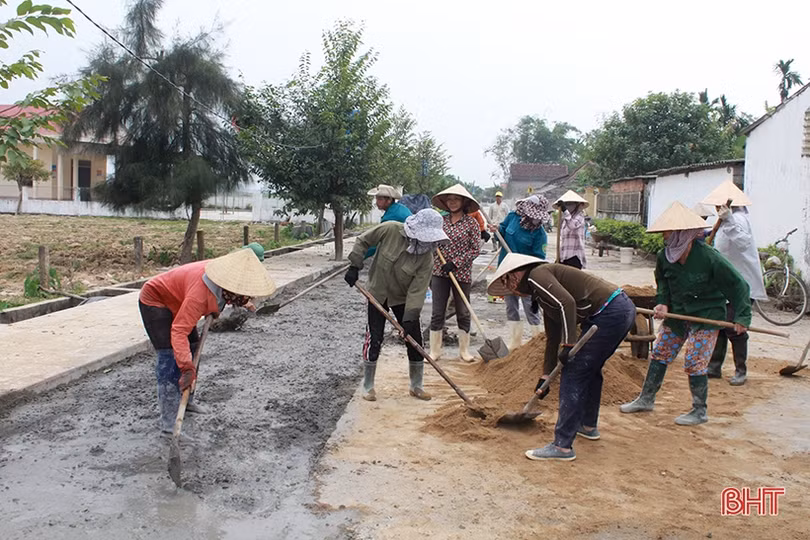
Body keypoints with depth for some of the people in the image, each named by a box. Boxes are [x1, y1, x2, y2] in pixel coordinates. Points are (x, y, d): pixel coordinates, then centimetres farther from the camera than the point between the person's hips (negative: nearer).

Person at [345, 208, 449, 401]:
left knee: (415, 340, 2)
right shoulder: (390, 230, -25)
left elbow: (417, 290, -22)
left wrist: (410, 318, -27)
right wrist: (355, 266, -15)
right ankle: (368, 386, 14)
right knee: (374, 340, -3)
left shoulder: (426, 257, -21)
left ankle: (416, 386, 20)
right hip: (378, 293, -2)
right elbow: (363, 241, -10)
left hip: (403, 298, 2)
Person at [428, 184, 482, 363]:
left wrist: (455, 263, -15)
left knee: (463, 313, 9)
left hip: (461, 274, -2)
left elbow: (475, 249, -7)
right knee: (437, 313, 3)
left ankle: (464, 350, 20)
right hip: (439, 273, 3)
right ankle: (435, 351, 11)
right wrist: (430, 272, 10)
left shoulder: (471, 223, -4)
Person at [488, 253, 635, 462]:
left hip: (610, 313, -11)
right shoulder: (542, 295, 24)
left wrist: (568, 344, -19)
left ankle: (562, 446, -2)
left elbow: (567, 302, -22)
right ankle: (588, 426, 44)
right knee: (589, 369, 26)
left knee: (573, 374, -6)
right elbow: (553, 339, 27)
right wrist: (545, 376, 29)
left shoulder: (537, 275, -5)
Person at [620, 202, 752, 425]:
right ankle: (646, 399, 23)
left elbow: (738, 285, -14)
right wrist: (663, 304, -4)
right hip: (677, 314, 6)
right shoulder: (664, 257, -7)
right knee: (659, 354, 9)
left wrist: (741, 317, -14)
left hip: (706, 316, -6)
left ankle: (699, 412, 13)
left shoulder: (709, 257, -23)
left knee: (694, 363, -6)